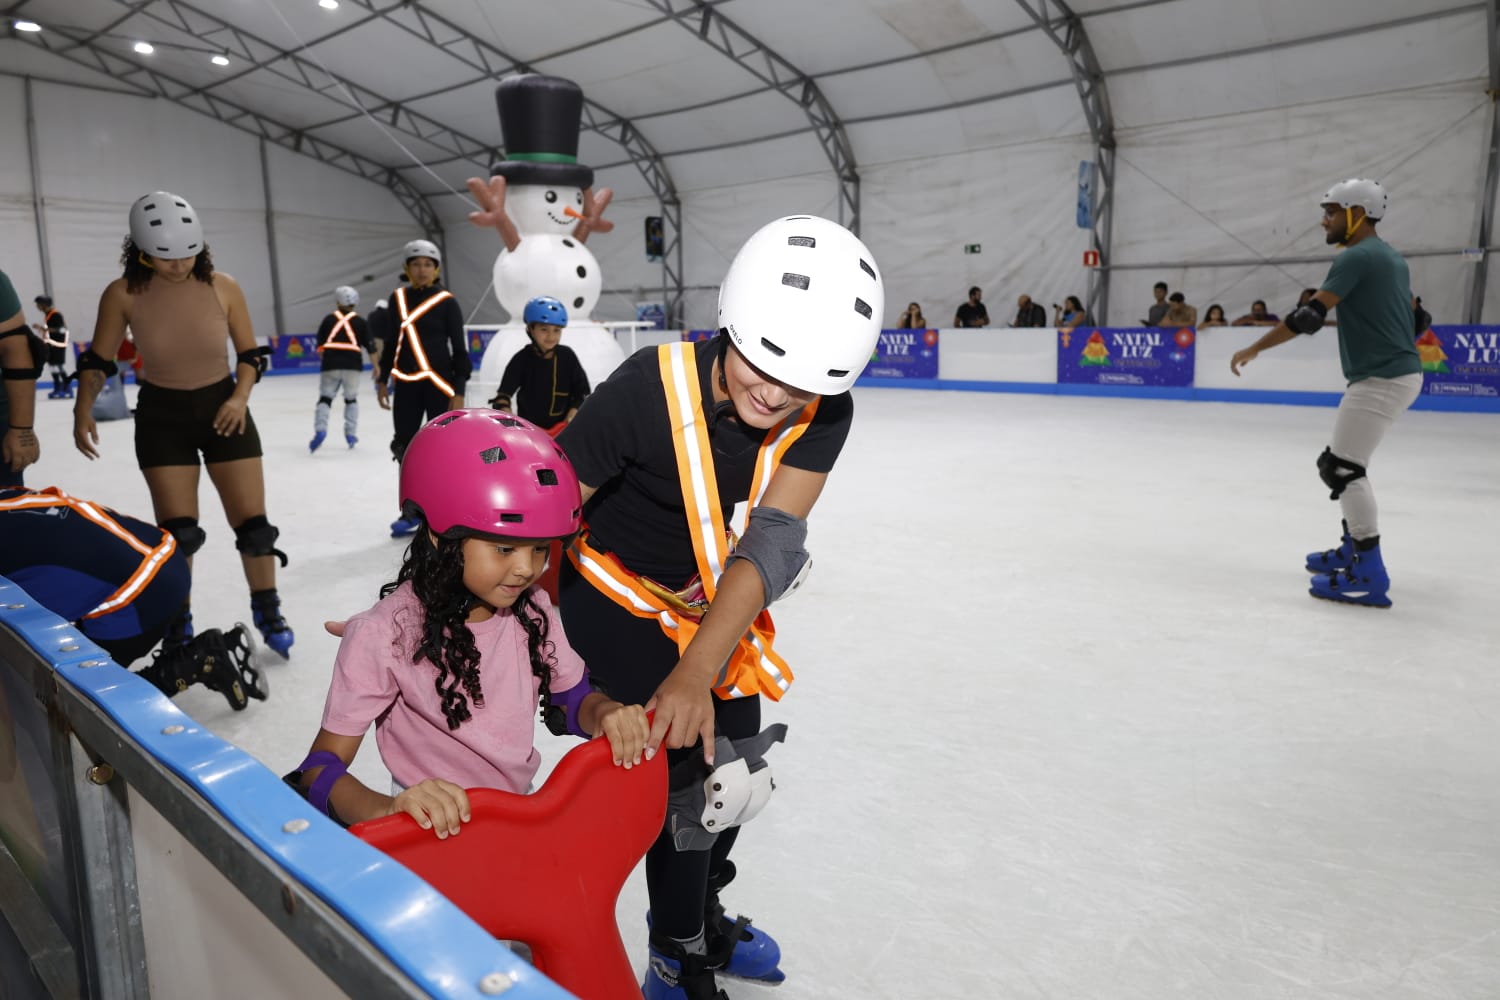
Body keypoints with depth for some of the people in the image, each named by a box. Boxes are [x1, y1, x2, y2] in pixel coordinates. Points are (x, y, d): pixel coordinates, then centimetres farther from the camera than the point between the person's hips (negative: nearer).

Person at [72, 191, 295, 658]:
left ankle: (267, 611, 21)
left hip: (223, 407, 1)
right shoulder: (123, 294, -12)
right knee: (177, 532, 2)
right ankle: (177, 619, 24)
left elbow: (251, 353, 0)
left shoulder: (222, 287, -11)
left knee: (252, 522, 1)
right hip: (162, 415, 0)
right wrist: (83, 409, -12)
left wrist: (240, 397, -14)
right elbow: (98, 360, 0)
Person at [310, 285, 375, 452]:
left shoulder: (328, 319, 12)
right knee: (351, 398, 17)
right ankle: (351, 434, 13)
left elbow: (320, 345, 13)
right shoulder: (361, 322, 10)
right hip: (352, 364, 0)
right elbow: (370, 346, 5)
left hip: (330, 364, 0)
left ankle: (320, 430, -12)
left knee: (325, 397, 7)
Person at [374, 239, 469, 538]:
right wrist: (382, 380, 11)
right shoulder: (397, 299, 7)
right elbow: (390, 343, 13)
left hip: (438, 382, -4)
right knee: (405, 448, 8)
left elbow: (459, 348, -5)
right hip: (406, 384, 5)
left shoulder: (447, 302, -5)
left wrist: (458, 392, -10)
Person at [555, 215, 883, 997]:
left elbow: (771, 545, -27)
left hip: (700, 592, 5)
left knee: (739, 768, 15)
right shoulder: (651, 388, -34)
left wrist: (698, 670, -37)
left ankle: (704, 914, 45)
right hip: (608, 587, -5)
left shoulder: (823, 415, -21)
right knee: (687, 765, -7)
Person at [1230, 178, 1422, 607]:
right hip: (1399, 373, 10)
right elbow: (1412, 316, 22)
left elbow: (1310, 315, -21)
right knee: (1342, 462, 19)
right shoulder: (1391, 257, 18)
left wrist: (1255, 348, -15)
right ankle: (1354, 550, 29)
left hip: (1381, 379, -10)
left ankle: (1370, 576, -14)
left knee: (1342, 468, -12)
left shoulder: (1356, 256, -12)